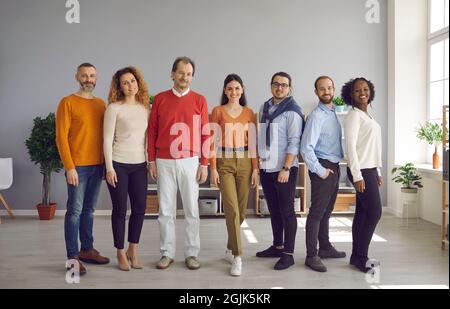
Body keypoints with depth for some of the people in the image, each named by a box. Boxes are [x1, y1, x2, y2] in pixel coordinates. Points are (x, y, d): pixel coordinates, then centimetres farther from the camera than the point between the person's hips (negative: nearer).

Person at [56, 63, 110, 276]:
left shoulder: (101, 104, 12)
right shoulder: (68, 102, -4)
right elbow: (61, 137, -9)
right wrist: (69, 167, -14)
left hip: (97, 166, 5)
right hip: (77, 166, -5)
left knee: (89, 209, 12)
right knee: (75, 210, -3)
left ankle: (87, 250, 22)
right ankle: (73, 257, 3)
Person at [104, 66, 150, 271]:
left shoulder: (146, 108, 8)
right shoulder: (114, 108, -5)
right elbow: (107, 139, -7)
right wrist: (109, 168, -11)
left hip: (139, 165, 4)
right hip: (118, 164, -4)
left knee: (140, 208, 6)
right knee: (120, 209, 3)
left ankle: (133, 250, 24)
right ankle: (121, 253, 18)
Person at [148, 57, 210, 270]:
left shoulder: (199, 100, 2)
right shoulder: (160, 99, 5)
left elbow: (205, 134, 1)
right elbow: (152, 131, 7)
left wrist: (204, 164, -2)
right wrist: (151, 160, 2)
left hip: (190, 162, -1)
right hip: (164, 162, 1)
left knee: (192, 210, 5)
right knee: (165, 210, 6)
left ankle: (192, 254, 16)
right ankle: (167, 253, 17)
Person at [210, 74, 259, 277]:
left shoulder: (249, 113, 9)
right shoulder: (218, 111, 2)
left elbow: (253, 143, 7)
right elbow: (213, 142, -1)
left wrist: (255, 168, 0)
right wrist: (213, 168, -8)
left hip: (245, 162, 3)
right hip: (224, 162, -3)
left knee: (241, 210, 9)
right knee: (232, 209, -11)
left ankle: (230, 248, 30)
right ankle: (237, 257, -5)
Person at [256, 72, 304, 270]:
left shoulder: (292, 111, -7)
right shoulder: (264, 108, 12)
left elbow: (294, 142, -13)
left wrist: (286, 168, -19)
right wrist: (257, 163, 13)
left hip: (284, 168, -6)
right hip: (266, 167, 6)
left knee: (286, 211, -1)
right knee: (273, 210, 14)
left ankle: (288, 254, 5)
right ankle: (277, 246, 27)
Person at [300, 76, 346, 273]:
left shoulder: (334, 113, 12)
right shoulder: (316, 116, -14)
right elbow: (306, 149, -21)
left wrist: (332, 169, 11)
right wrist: (320, 171, -17)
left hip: (334, 167, 8)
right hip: (323, 167, -8)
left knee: (326, 211, 18)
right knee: (317, 212, -4)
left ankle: (325, 248, 30)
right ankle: (312, 256, 2)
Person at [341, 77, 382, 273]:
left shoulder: (367, 116, 16)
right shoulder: (354, 115, -11)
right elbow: (350, 147, -17)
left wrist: (377, 172, 16)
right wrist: (357, 175, -22)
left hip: (370, 169, 8)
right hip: (362, 170, -8)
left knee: (362, 213, 8)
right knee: (375, 212, -8)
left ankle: (357, 256, 13)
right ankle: (361, 256, 1)